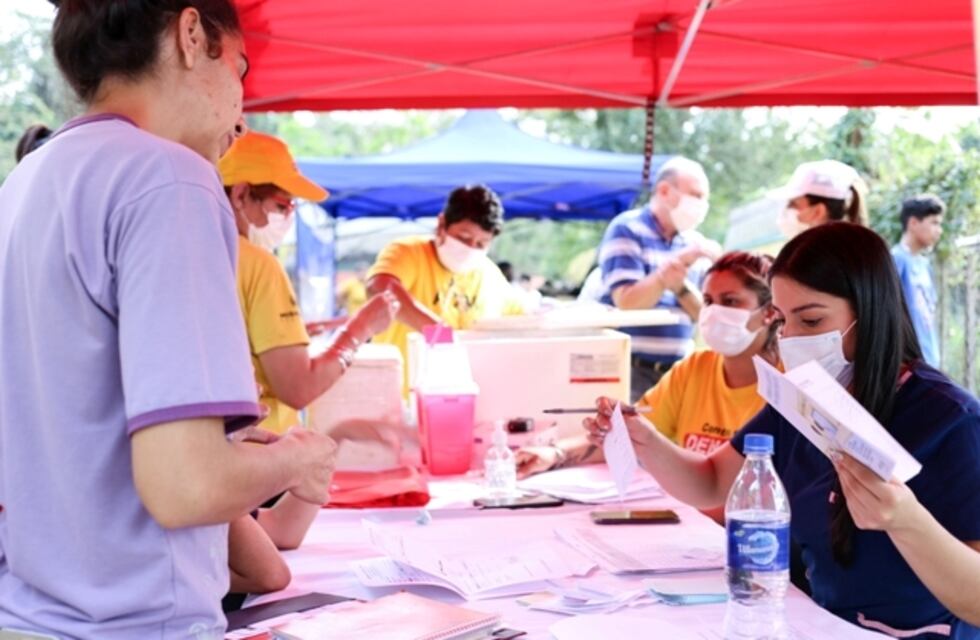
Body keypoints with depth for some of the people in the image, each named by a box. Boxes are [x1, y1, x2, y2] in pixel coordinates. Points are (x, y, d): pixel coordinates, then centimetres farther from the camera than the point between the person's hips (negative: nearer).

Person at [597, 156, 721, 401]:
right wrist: (680, 261, -19)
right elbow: (626, 303, -16)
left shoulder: (694, 242, 12)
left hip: (679, 371, 5)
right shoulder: (626, 230, -5)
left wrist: (681, 286, -14)